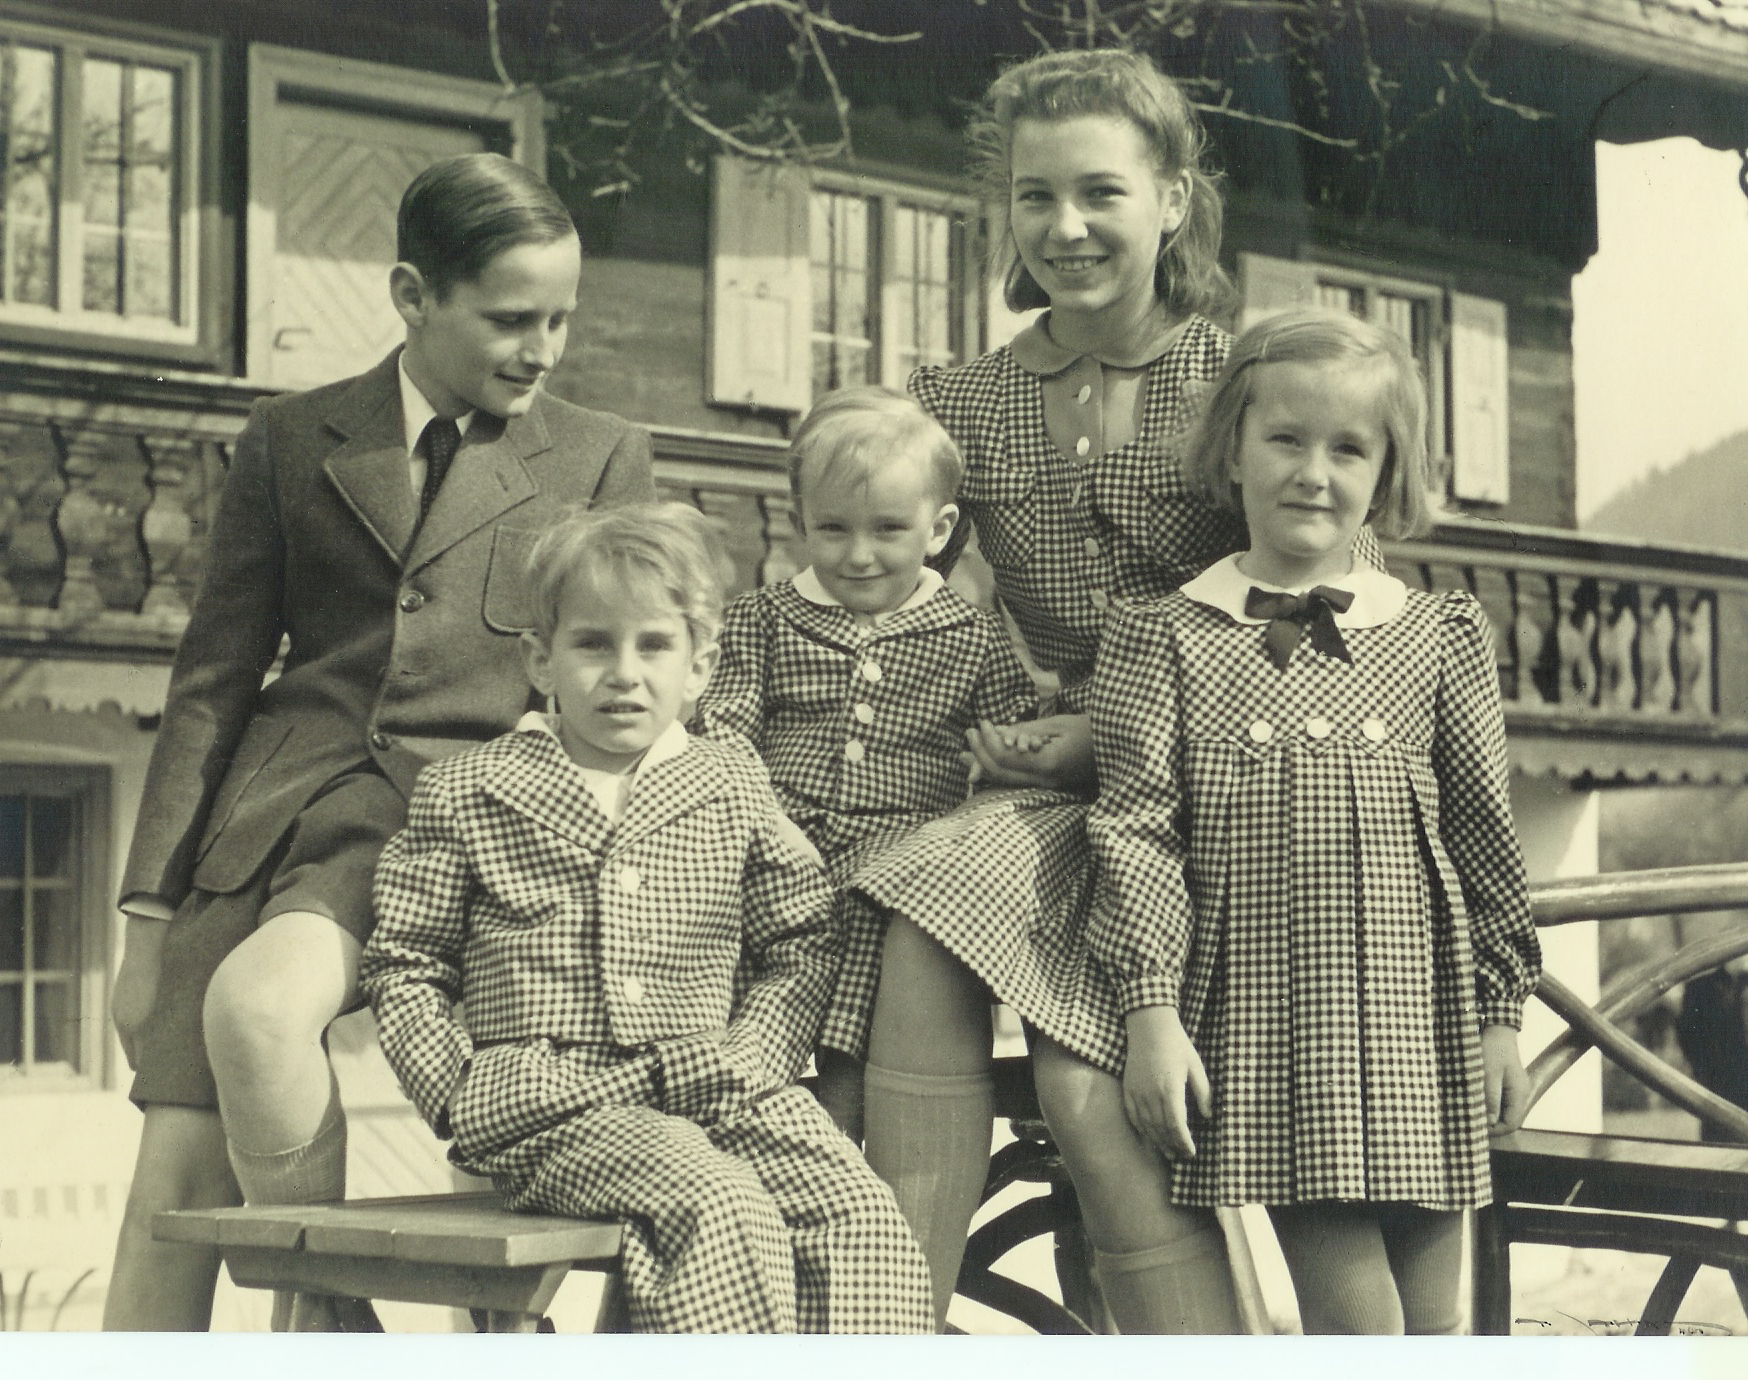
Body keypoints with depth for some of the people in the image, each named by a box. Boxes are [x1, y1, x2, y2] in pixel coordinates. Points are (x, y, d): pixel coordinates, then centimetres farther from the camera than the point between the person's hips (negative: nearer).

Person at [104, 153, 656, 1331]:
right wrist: (150, 915, 9)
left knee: (254, 1003, -31)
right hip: (266, 820, 3)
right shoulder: (291, 443, 14)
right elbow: (213, 682, 14)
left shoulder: (604, 459, 11)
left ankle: (328, 1323, -12)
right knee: (173, 1190, -7)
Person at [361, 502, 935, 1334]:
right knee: (723, 1208, -32)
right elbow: (403, 965, 10)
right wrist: (456, 1092, -5)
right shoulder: (462, 794, 7)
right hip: (555, 1102, -4)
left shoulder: (735, 790, 14)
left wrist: (752, 1053, 0)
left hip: (710, 1088, 4)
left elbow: (801, 943, 19)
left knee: (866, 1220, -21)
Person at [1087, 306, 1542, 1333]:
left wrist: (1502, 1015, 10)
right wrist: (1151, 1013, -8)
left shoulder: (1439, 637, 10)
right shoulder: (1165, 639, 4)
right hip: (1261, 1018, -3)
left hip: (1417, 1018, 3)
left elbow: (1485, 832, 12)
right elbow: (1139, 830, -1)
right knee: (1352, 1312, -10)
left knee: (1431, 1323, 7)